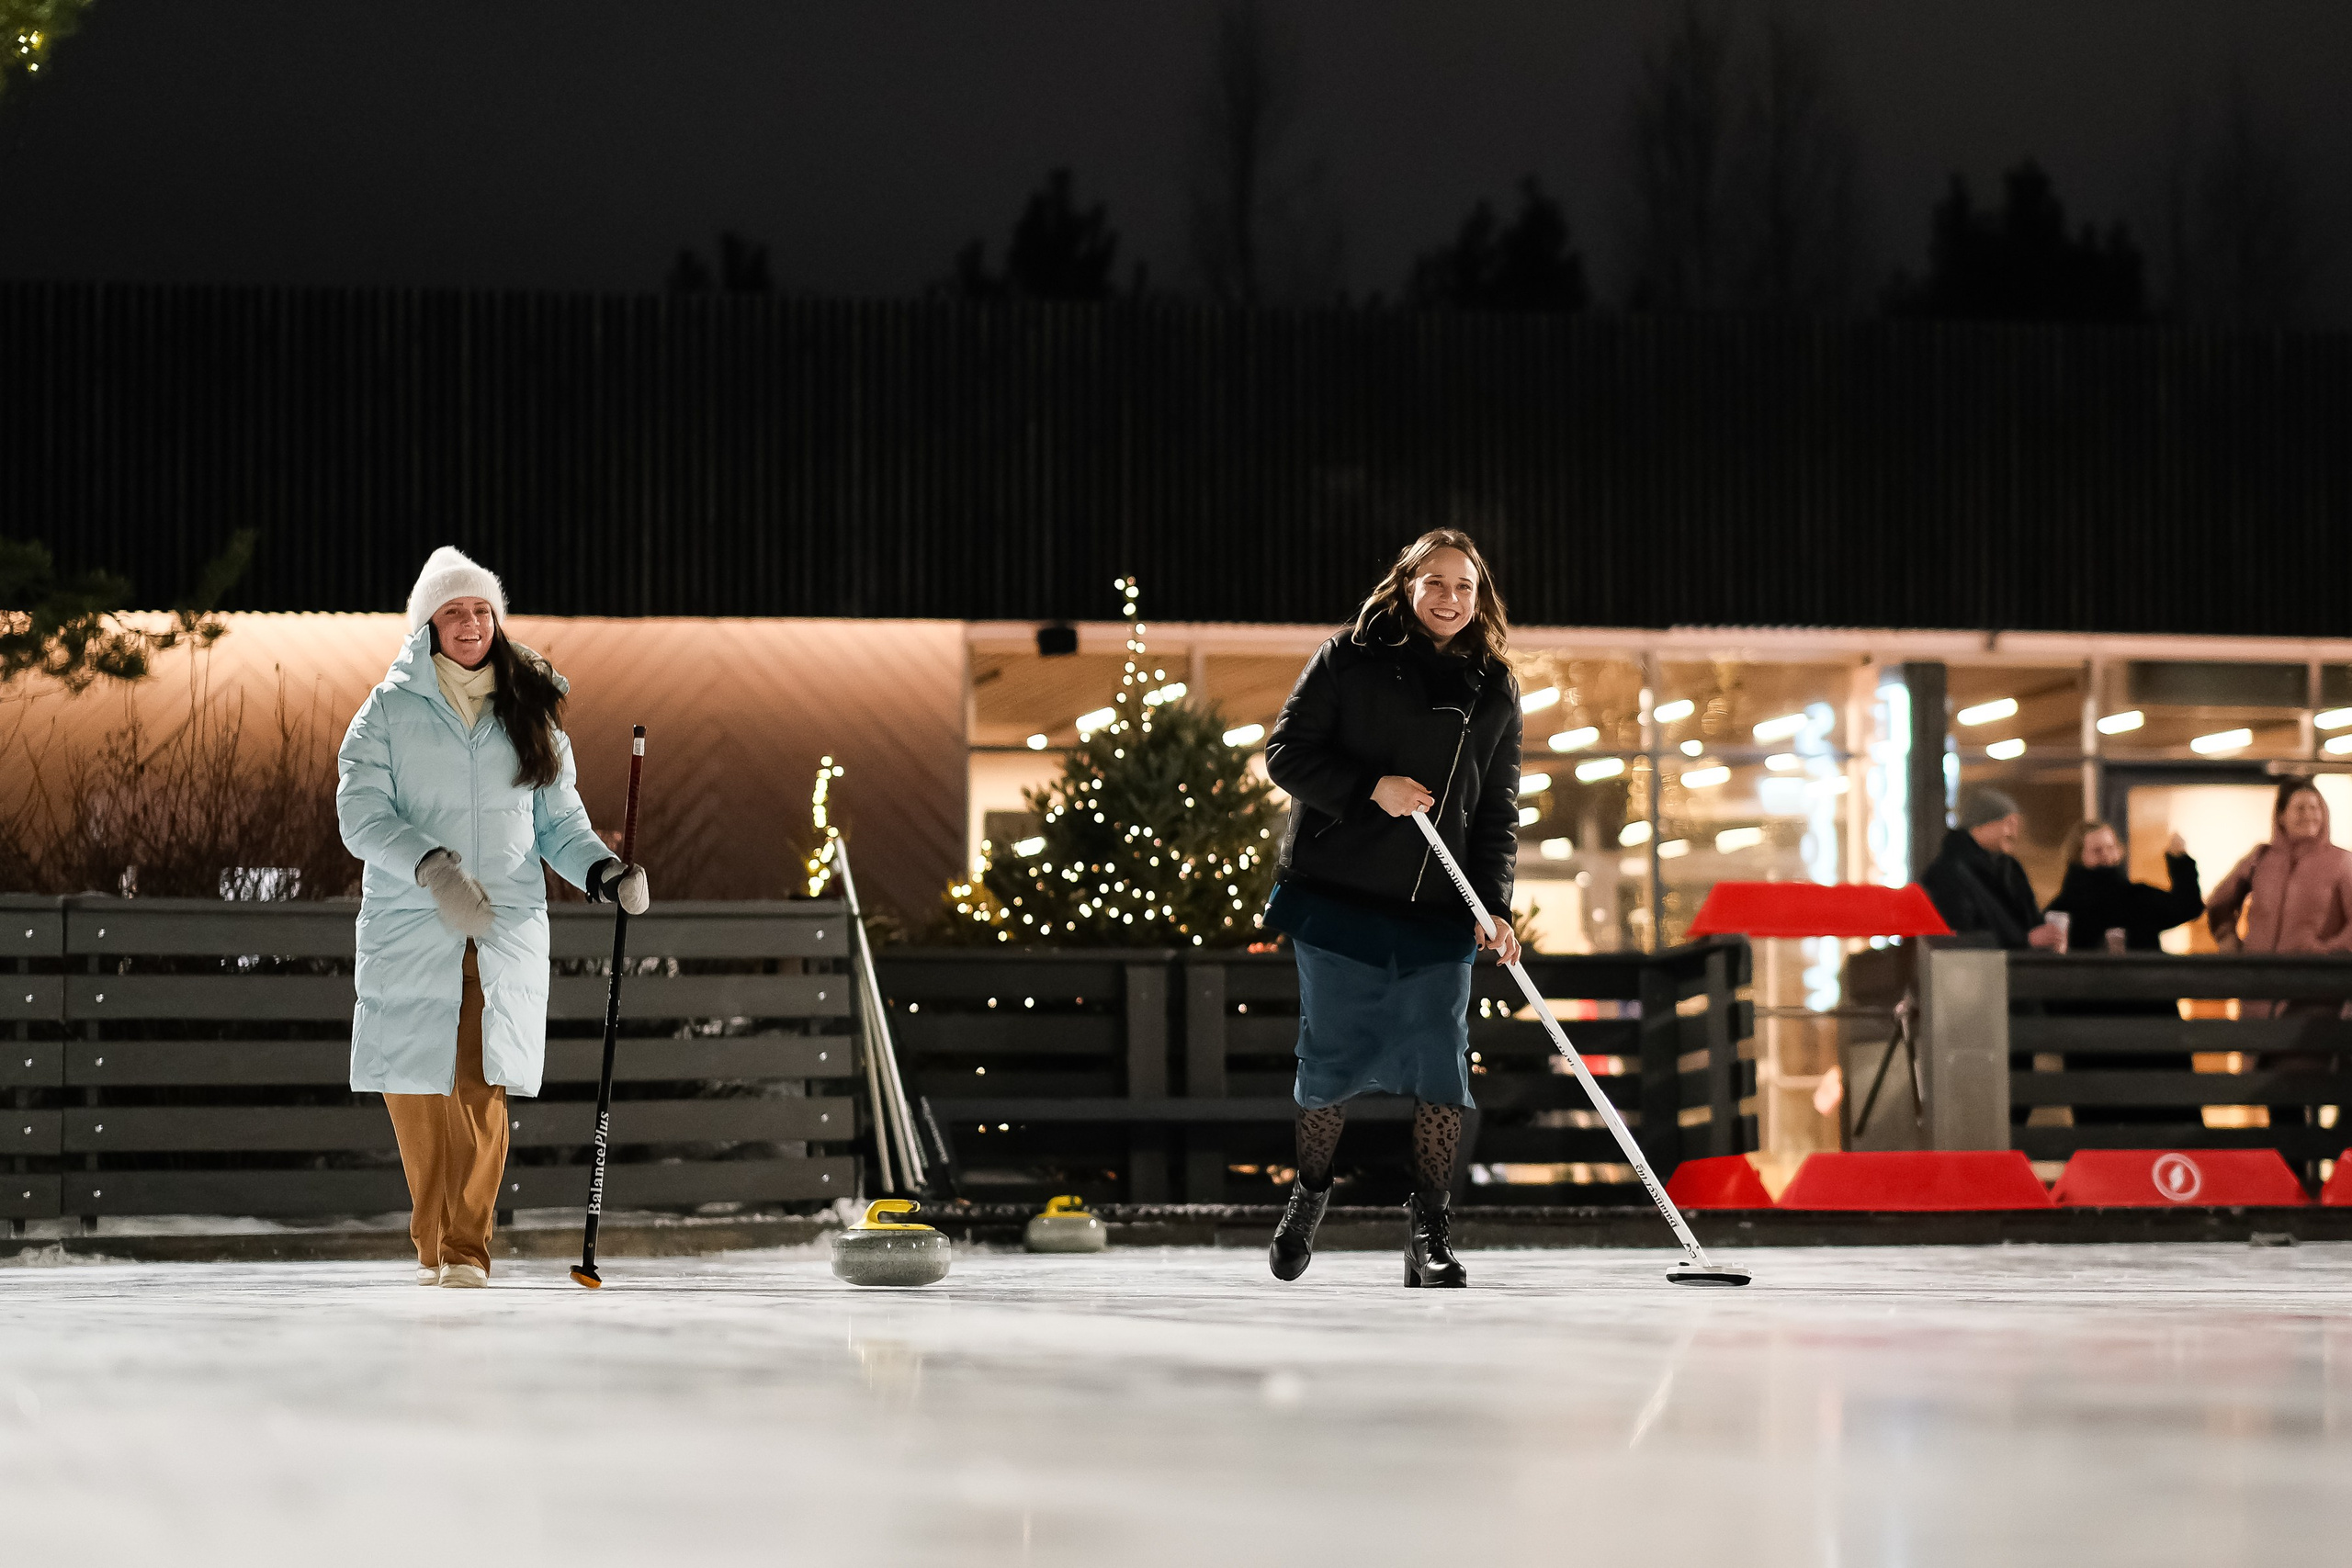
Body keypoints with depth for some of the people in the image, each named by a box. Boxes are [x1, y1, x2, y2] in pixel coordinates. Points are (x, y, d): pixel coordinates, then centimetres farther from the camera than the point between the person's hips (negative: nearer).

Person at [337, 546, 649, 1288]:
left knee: (483, 1090, -7)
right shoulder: (388, 711, 4)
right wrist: (432, 867, -23)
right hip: (411, 928, -1)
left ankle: (468, 1248, 0)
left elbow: (560, 821, 13)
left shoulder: (531, 715, 13)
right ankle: (432, 1247, 13)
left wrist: (605, 871, -7)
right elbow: (362, 814, -7)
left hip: (507, 931, 1)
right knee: (416, 1089, -1)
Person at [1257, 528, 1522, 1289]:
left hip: (1437, 910, 2)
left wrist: (1494, 906, -1)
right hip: (1337, 894, -2)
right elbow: (1287, 751, -2)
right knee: (1333, 1057, 3)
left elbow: (1498, 807, 9)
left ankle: (1430, 1233, 0)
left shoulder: (1495, 691, 9)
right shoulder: (1347, 660, 1)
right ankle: (1308, 1195, 27)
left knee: (1439, 1063, -6)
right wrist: (1371, 787, -16)